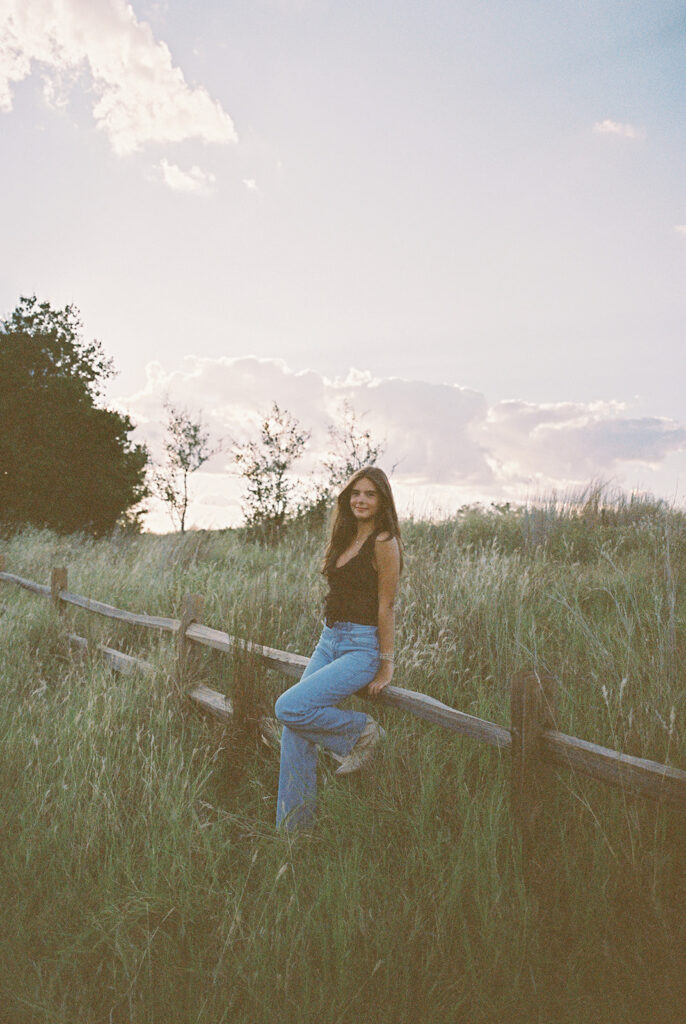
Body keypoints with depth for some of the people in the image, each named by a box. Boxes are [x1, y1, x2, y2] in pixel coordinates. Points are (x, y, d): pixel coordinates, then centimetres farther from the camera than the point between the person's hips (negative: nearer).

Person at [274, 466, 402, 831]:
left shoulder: (383, 542, -12)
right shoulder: (346, 538, 13)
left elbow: (386, 607, -12)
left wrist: (386, 666, -10)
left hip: (361, 647, -8)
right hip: (329, 642, 8)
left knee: (289, 708, -21)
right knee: (294, 730, 2)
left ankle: (361, 732, 2)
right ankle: (291, 826, 13)